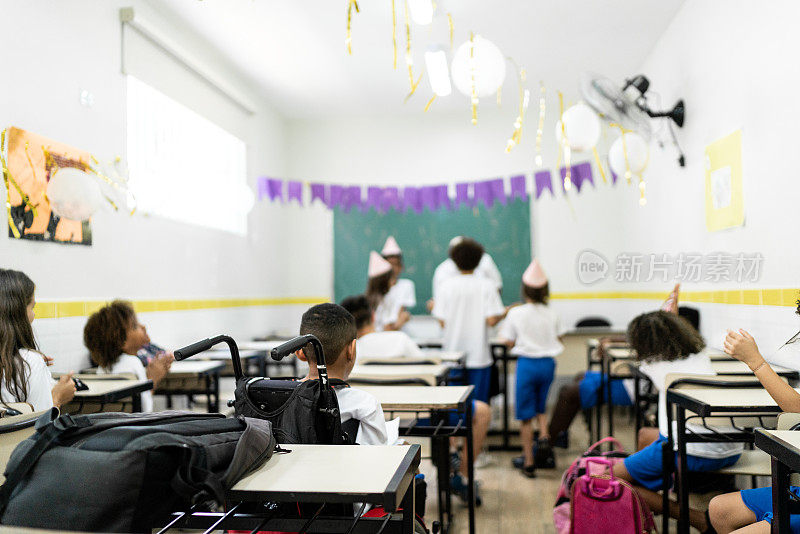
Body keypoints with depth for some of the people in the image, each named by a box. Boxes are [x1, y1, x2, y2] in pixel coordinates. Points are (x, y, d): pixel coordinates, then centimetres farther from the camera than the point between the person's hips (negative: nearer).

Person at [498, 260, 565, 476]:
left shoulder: (516, 313, -7)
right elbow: (559, 338, 9)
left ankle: (529, 462, 10)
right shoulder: (552, 314, 0)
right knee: (541, 407, 22)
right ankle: (544, 437, -5)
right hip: (548, 363, 3)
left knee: (526, 415, 6)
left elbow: (510, 343, -4)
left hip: (526, 363, -2)